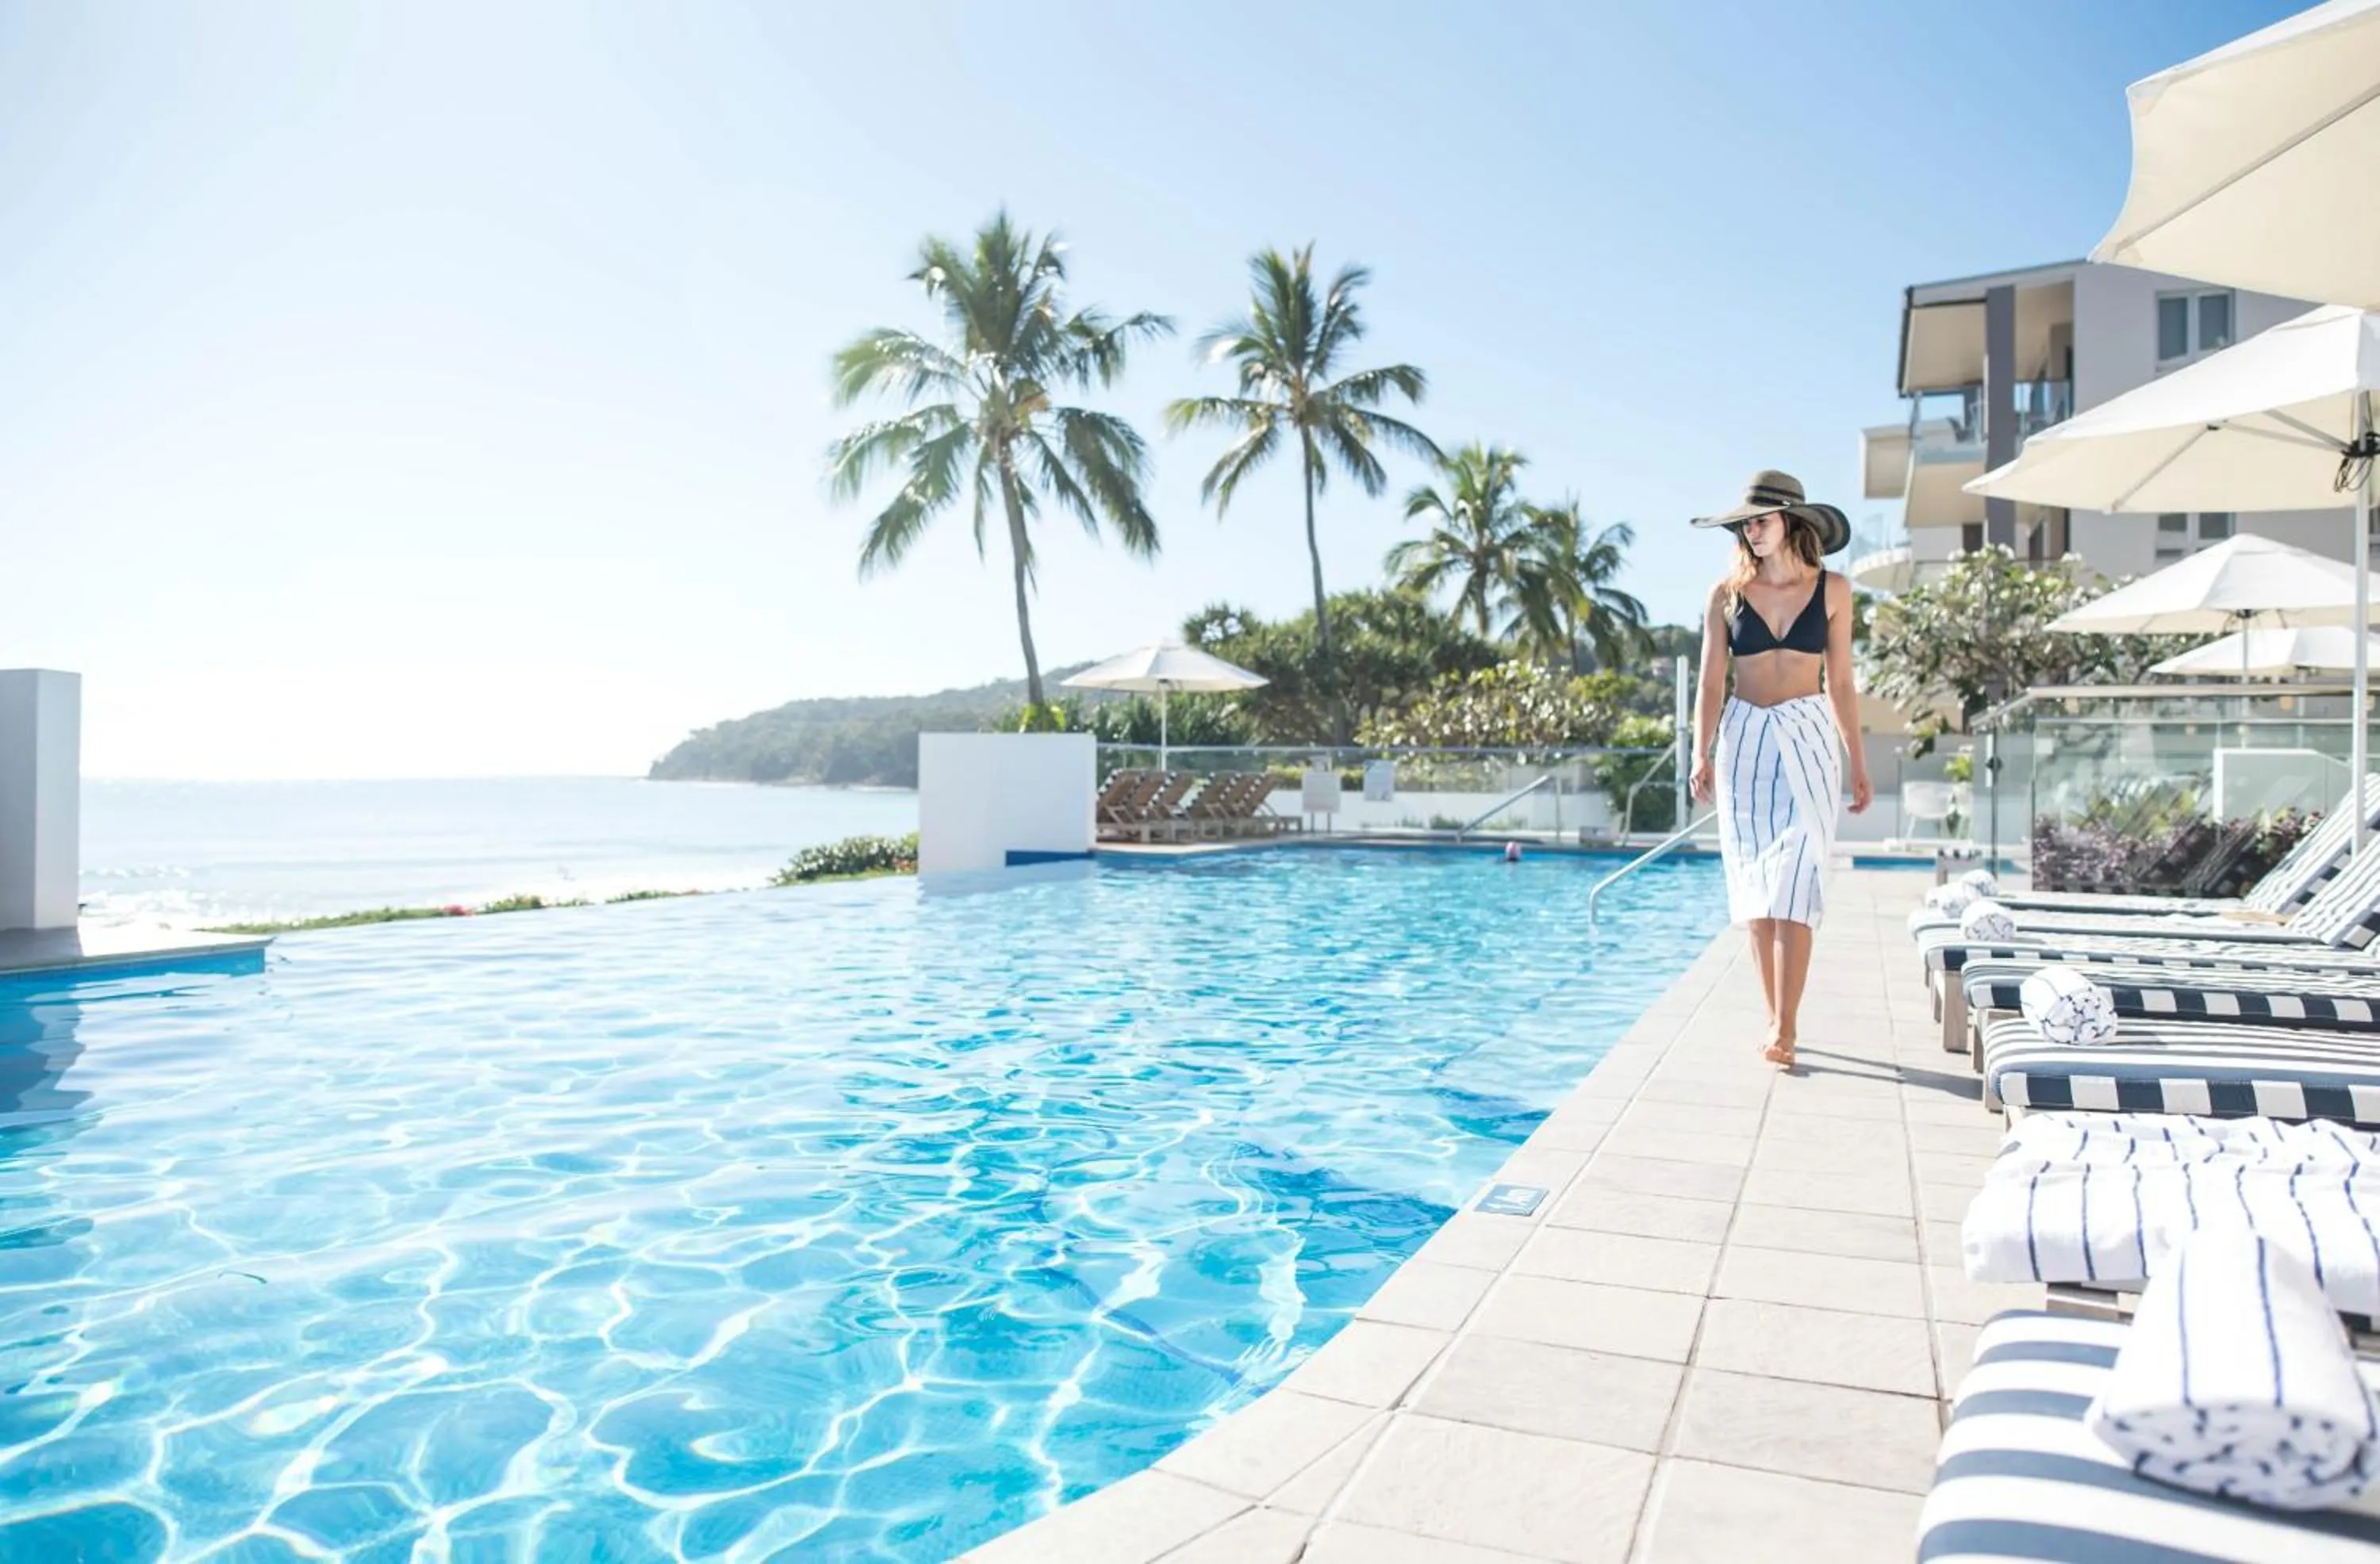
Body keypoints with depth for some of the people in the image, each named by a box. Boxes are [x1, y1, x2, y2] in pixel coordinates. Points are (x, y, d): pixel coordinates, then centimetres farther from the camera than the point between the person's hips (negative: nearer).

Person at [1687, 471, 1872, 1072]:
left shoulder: (1831, 590, 4)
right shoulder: (1726, 594, 3)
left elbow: (1840, 683, 8)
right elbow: (1711, 683, 2)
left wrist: (1858, 764, 7)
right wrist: (1702, 754, -11)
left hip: (1809, 741, -1)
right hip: (1744, 741, 1)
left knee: (1794, 887, -10)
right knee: (1755, 887, 4)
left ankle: (1783, 1031, -10)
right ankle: (1778, 1020, 14)